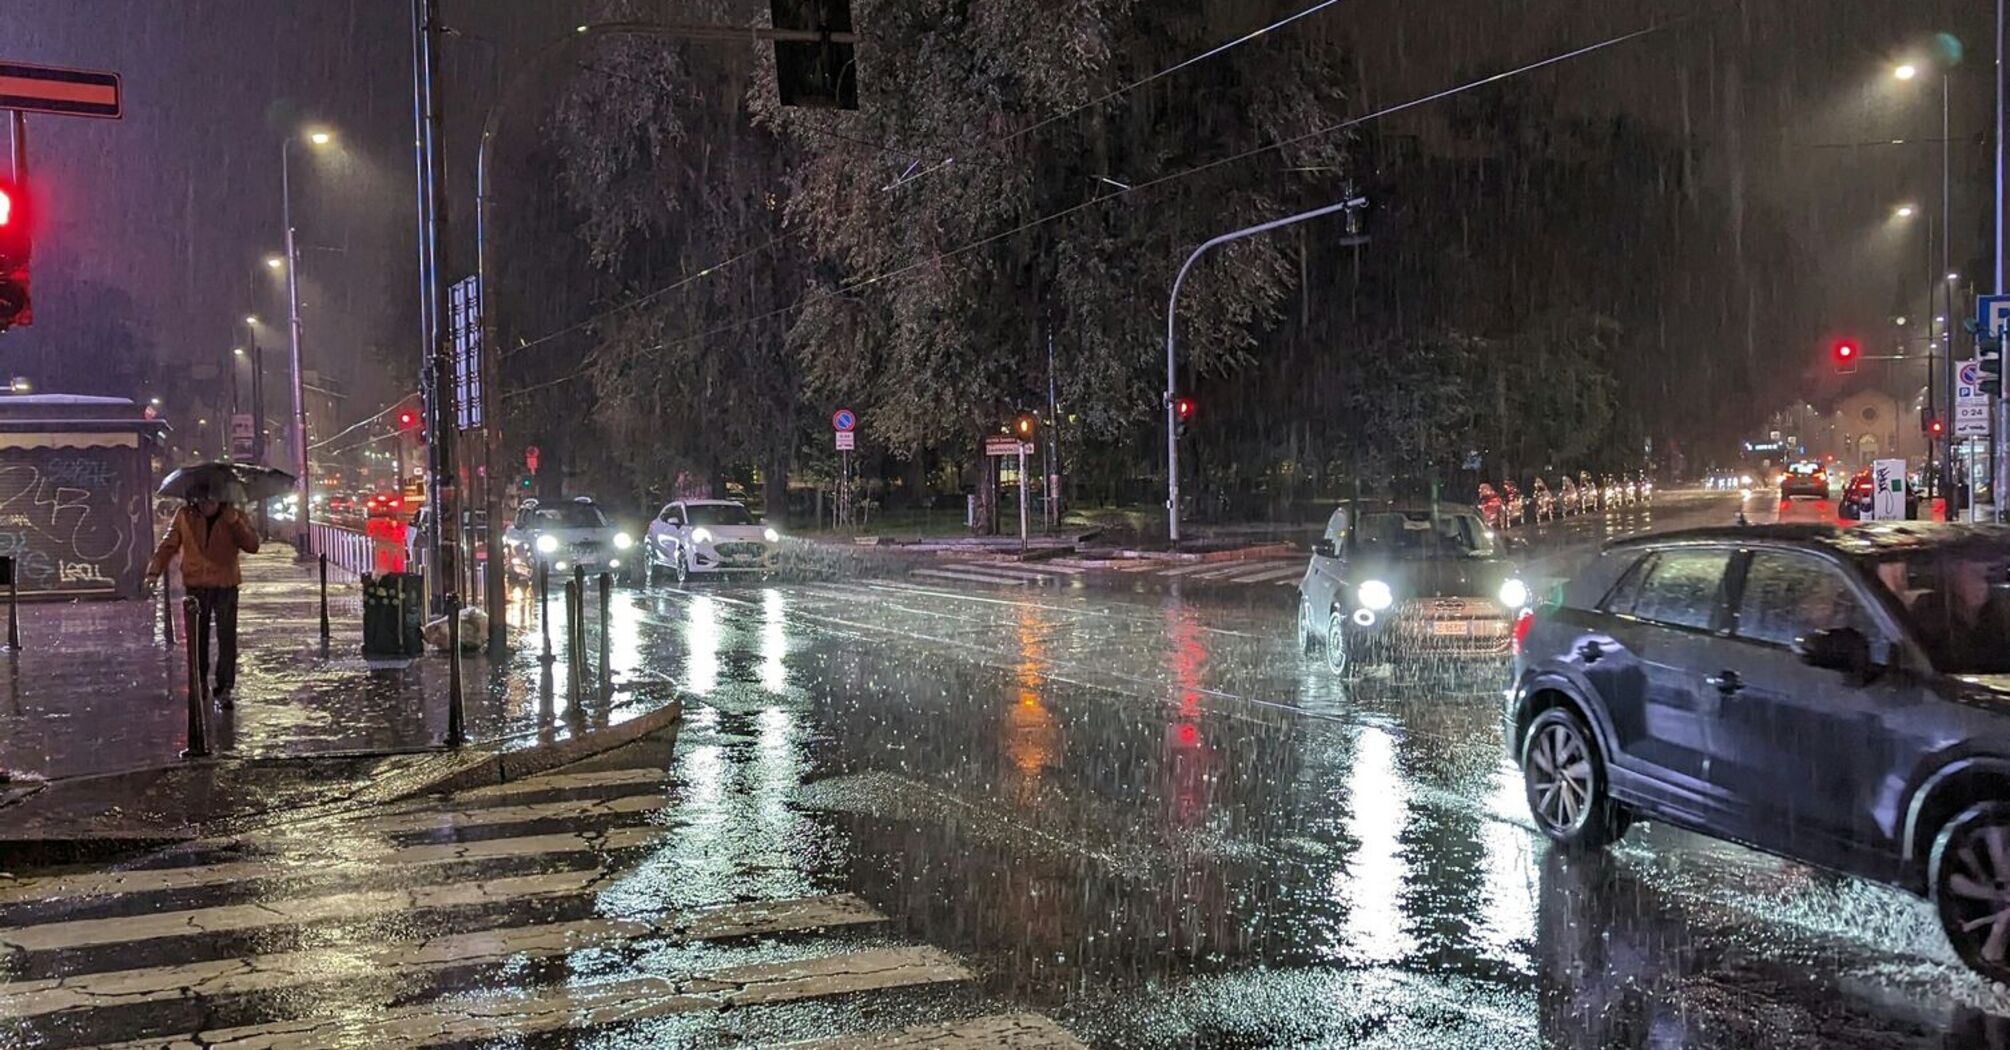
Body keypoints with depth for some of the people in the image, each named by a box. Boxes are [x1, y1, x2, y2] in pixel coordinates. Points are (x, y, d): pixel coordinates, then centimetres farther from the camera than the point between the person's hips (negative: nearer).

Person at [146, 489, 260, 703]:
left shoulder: (234, 517, -3)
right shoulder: (185, 517, 1)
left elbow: (252, 545, -14)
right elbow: (168, 545, 2)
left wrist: (234, 521, -24)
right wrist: (154, 570, -10)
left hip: (226, 584, -2)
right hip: (196, 584, 2)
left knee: (226, 636, -3)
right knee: (197, 636, 11)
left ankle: (225, 685, 4)